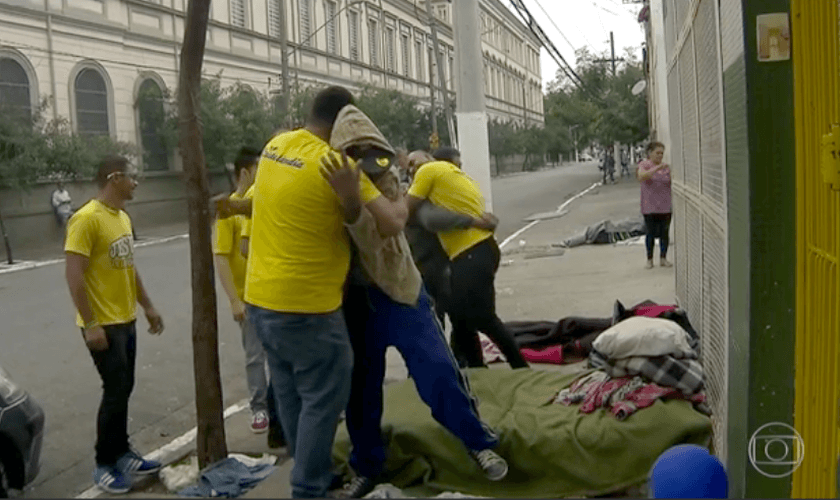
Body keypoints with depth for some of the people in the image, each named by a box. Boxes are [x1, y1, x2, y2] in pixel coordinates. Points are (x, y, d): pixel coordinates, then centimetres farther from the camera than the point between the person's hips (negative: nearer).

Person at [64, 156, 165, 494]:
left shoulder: (123, 217, 10)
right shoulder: (86, 219, -17)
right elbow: (73, 274, -20)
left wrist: (148, 306, 19)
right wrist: (90, 324, -22)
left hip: (126, 321, 8)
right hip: (103, 325, -8)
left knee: (123, 389, 15)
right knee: (116, 392, -3)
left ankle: (121, 453, 28)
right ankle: (104, 464, 12)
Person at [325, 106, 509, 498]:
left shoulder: (385, 184, -12)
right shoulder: (329, 184, -2)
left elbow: (374, 240, -32)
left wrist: (351, 201, -52)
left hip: (396, 293, -3)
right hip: (353, 300, 3)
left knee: (437, 370, -10)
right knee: (360, 386, 10)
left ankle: (479, 444, 12)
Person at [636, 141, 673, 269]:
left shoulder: (666, 167, 10)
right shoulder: (644, 165, -1)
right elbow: (642, 176, -23)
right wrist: (657, 168, -30)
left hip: (665, 206, 4)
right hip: (650, 207, -3)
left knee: (665, 233, 3)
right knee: (651, 233, 1)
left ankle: (663, 258, 13)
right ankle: (649, 260, 11)